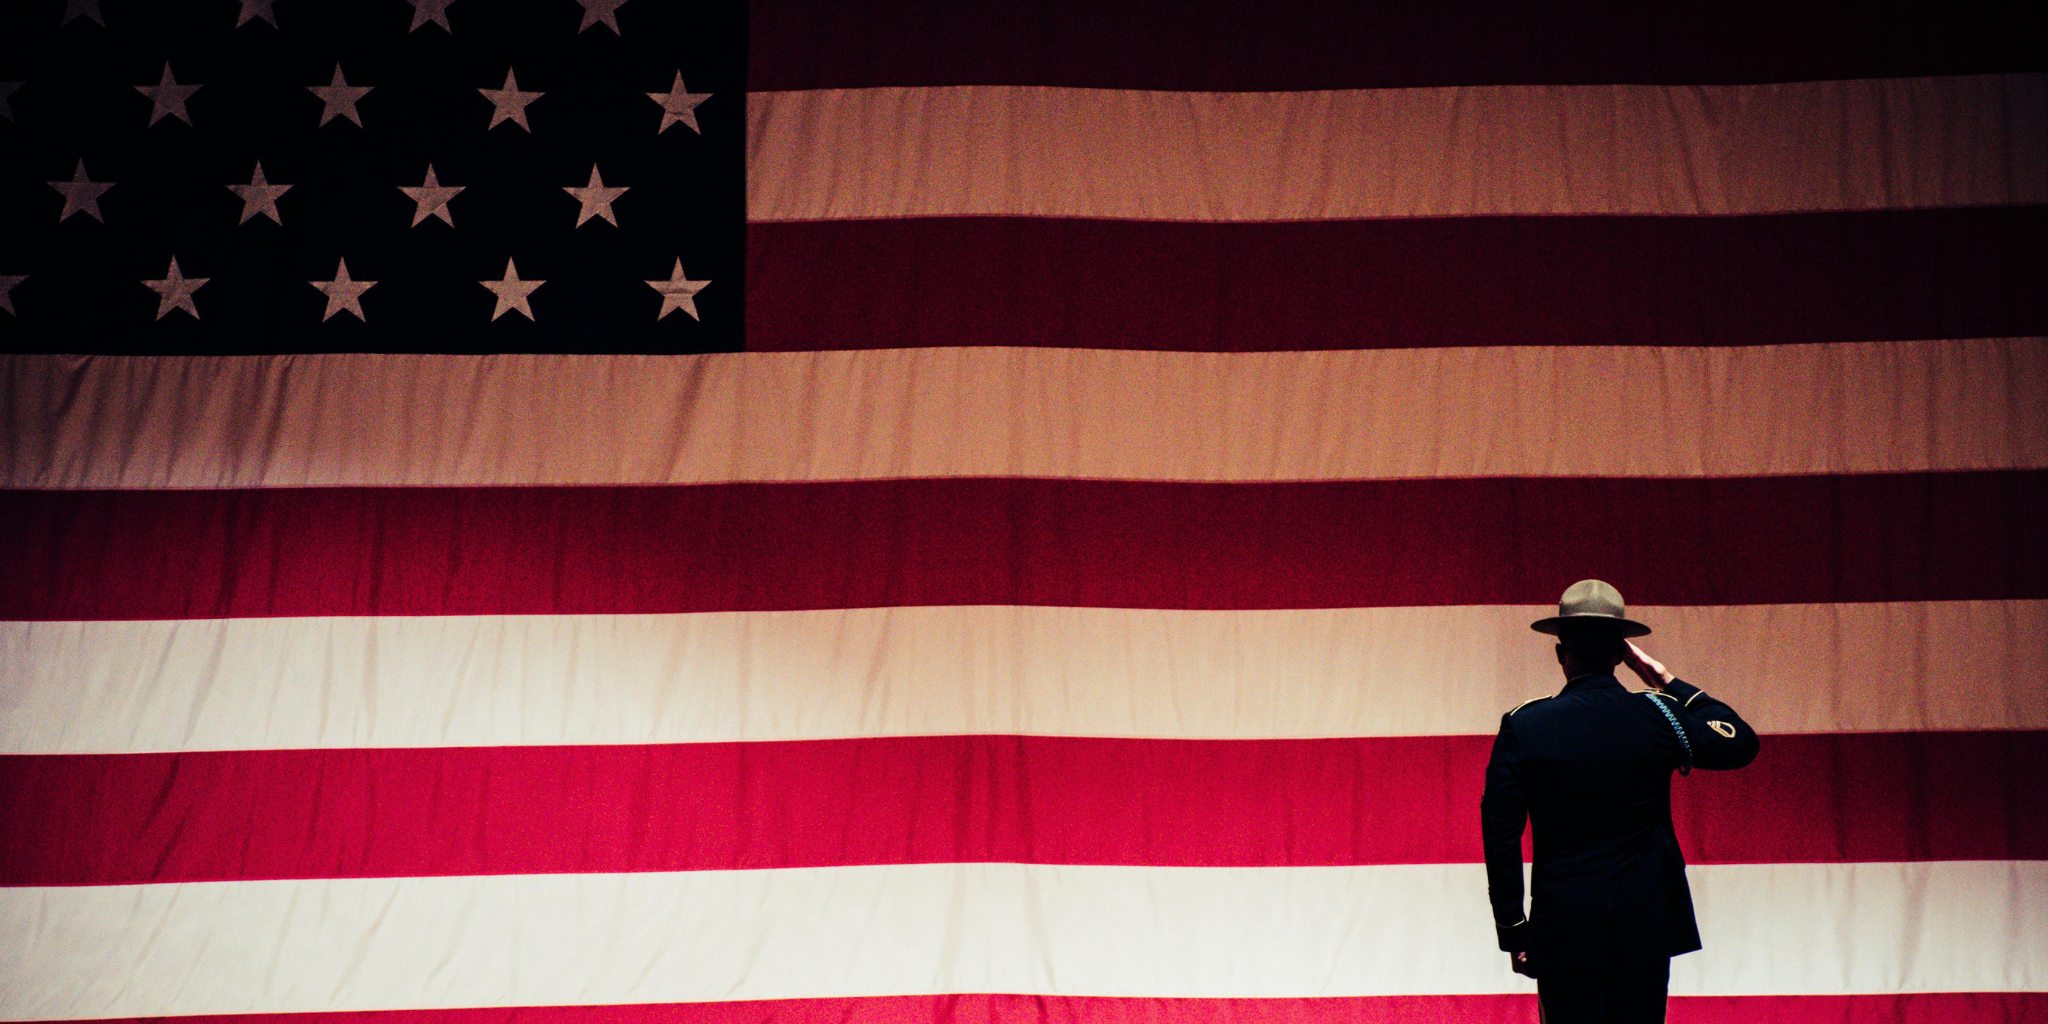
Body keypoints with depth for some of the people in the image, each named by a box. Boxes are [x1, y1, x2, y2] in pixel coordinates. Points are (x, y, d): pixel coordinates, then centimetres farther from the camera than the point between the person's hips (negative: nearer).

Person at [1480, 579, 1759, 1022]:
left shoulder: (1522, 728, -8)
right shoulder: (1659, 716, -7)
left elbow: (1500, 841, -6)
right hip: (1645, 925, 1)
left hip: (1562, 926, -1)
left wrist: (1513, 932, 3)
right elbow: (1742, 743, 11)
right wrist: (1671, 683, 12)